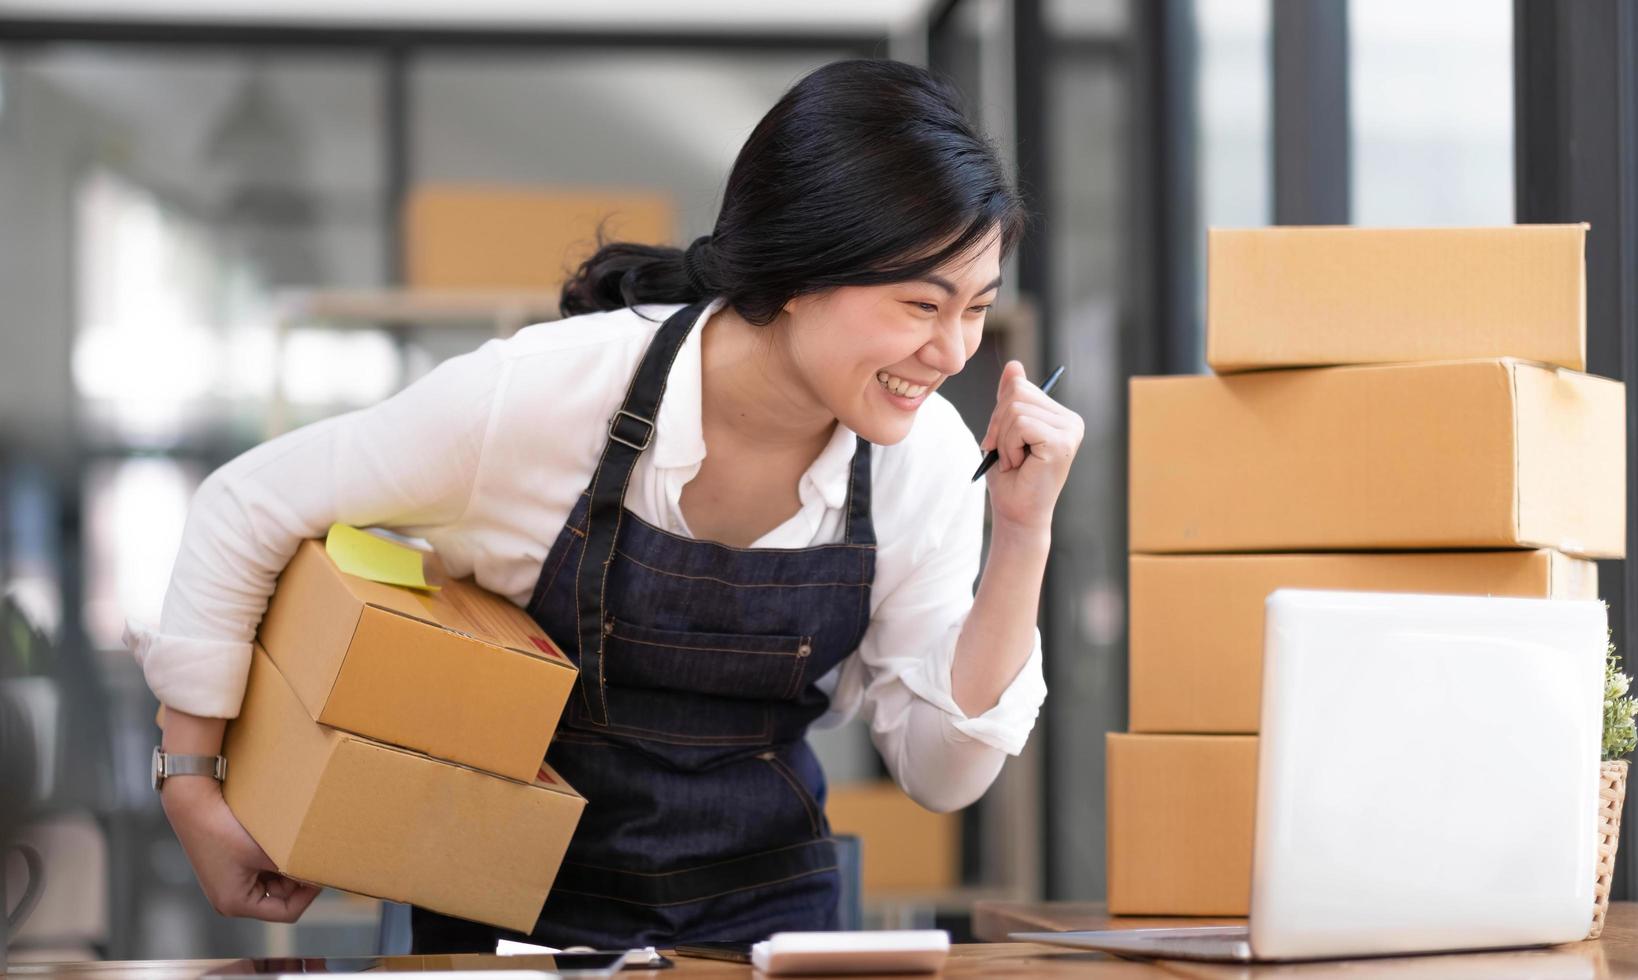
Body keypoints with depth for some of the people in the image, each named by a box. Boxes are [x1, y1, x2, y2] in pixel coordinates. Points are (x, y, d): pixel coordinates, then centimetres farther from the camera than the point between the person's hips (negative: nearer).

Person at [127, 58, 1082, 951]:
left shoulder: (924, 456, -9)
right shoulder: (541, 395, -21)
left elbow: (940, 772, -4)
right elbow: (248, 510, -10)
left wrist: (1023, 541, -15)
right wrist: (193, 790, -6)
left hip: (767, 900, 3)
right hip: (526, 894, -2)